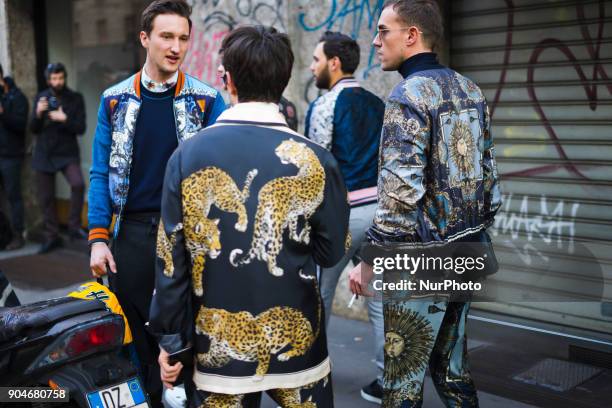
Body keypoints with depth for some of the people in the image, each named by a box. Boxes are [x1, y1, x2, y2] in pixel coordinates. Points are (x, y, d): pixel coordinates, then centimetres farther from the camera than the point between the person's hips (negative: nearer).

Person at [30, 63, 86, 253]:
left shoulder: (76, 98, -2)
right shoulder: (40, 97, 5)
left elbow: (81, 128, -7)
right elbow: (33, 129, 3)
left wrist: (64, 119, -23)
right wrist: (38, 114, -15)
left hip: (68, 153, -3)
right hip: (44, 155, 3)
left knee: (78, 184, -27)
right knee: (46, 198, 7)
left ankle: (74, 226, -10)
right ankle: (52, 236, 22)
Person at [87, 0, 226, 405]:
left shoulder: (207, 100, -1)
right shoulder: (115, 100, 5)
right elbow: (102, 171, 5)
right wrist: (98, 237, -4)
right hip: (132, 231, 2)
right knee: (132, 332, 11)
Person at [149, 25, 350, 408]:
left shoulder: (188, 156, -8)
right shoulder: (315, 159, -12)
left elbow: (171, 258, -4)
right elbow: (331, 251, -3)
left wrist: (171, 338, 5)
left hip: (217, 345, 1)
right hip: (295, 343, -1)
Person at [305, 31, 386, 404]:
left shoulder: (324, 106, -9)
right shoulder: (378, 105, 11)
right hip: (379, 209, 6)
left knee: (319, 296, 12)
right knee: (382, 299, 8)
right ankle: (388, 381, 12)